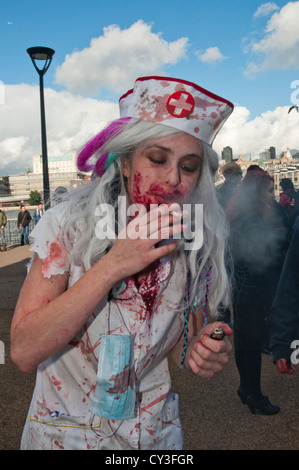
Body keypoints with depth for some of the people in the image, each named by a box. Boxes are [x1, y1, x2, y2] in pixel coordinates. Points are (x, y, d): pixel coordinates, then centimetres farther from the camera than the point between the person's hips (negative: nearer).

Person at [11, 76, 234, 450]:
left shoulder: (198, 243, -12)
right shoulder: (69, 223, -20)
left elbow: (179, 343, 1)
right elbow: (23, 351, -24)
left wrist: (201, 354, -22)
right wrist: (112, 266, -32)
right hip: (65, 431, -2)